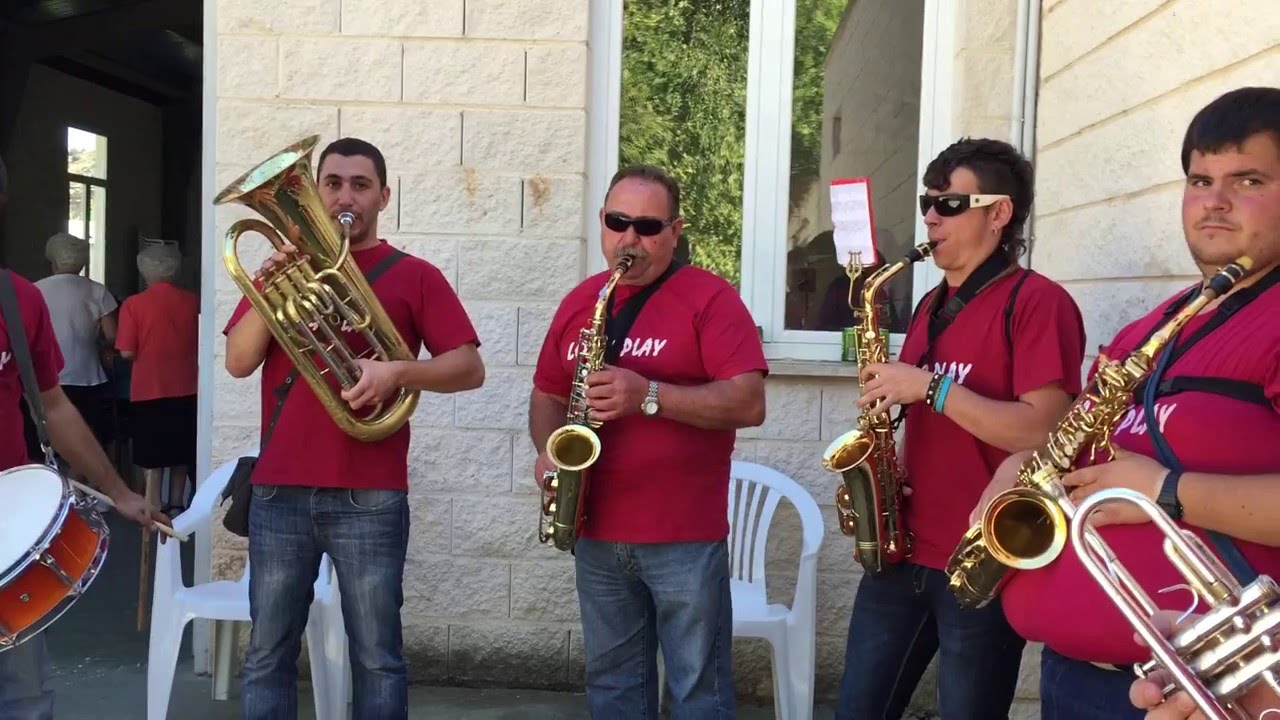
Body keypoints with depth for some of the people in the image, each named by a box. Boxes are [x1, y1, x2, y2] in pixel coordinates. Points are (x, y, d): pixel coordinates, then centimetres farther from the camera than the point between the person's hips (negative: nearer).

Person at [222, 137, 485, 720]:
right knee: (267, 656, 10)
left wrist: (397, 371, -19)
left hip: (369, 497, -3)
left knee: (376, 658, 4)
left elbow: (469, 368, -3)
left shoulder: (414, 276, 4)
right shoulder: (283, 266, 14)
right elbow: (237, 362, 4)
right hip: (278, 491, 3)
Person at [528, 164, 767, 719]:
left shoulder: (710, 298, -7)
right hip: (598, 532, 5)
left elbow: (749, 403, -16)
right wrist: (549, 450, -3)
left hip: (686, 536, -5)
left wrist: (649, 394, -24)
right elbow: (547, 395, 18)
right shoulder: (578, 302, 10)